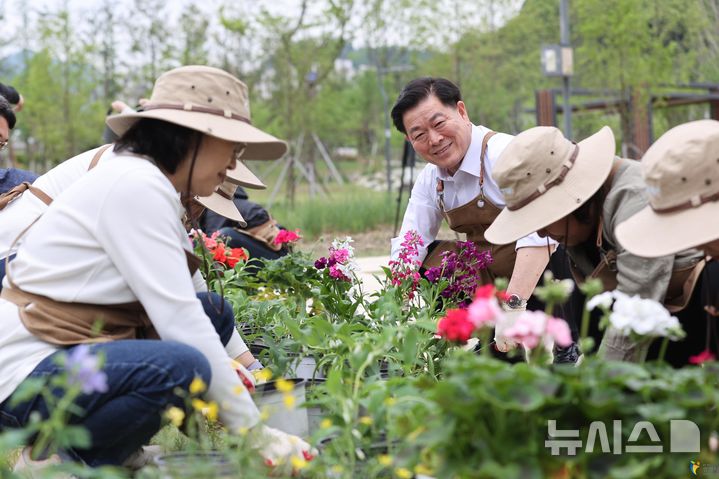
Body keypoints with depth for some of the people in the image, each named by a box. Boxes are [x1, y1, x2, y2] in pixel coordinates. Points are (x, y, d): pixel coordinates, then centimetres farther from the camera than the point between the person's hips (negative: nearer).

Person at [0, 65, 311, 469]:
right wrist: (255, 432, -19)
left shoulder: (150, 187, 12)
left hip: (75, 356, 10)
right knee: (181, 365, -31)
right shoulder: (134, 186, -18)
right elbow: (180, 322, -22)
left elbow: (185, 308, 16)